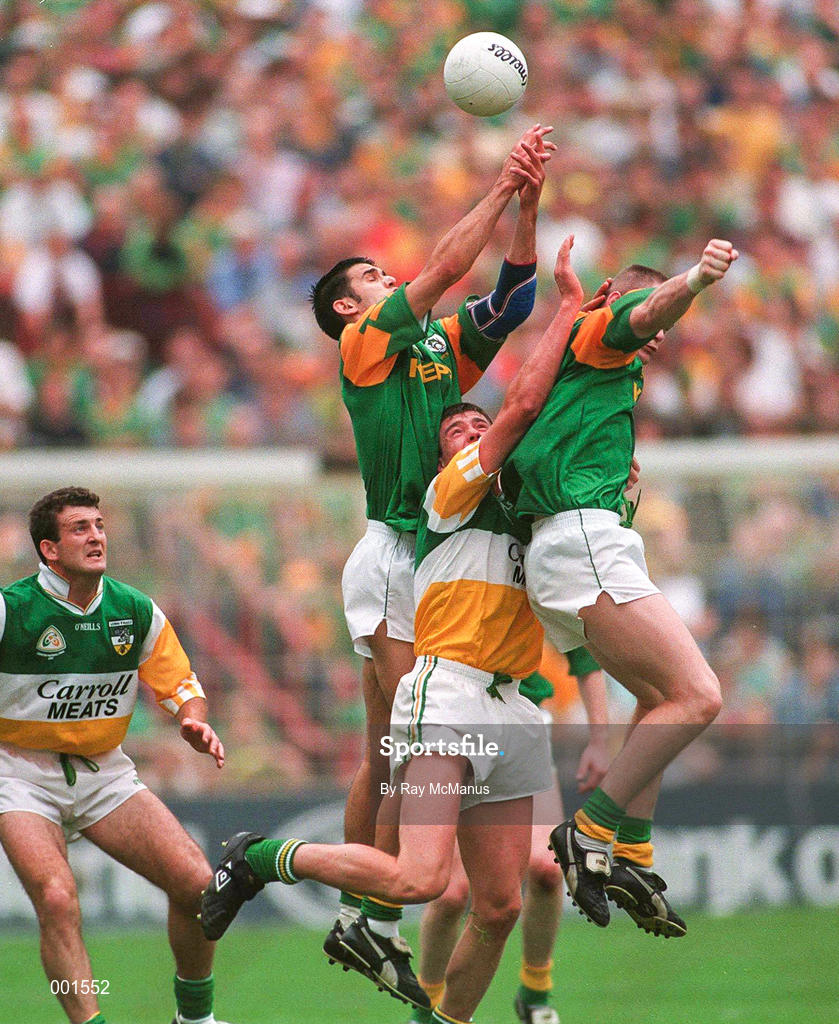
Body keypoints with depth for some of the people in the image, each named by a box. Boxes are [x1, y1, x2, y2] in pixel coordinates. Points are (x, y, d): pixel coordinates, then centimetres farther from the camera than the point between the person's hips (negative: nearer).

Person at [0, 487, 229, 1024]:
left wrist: (196, 723, -14)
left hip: (105, 771, 4)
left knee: (197, 883, -8)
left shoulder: (137, 611, -3)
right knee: (58, 900, -28)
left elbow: (182, 687, 8)